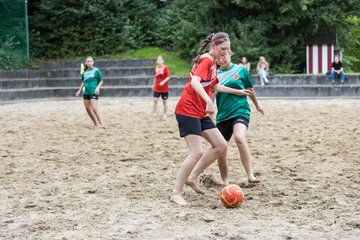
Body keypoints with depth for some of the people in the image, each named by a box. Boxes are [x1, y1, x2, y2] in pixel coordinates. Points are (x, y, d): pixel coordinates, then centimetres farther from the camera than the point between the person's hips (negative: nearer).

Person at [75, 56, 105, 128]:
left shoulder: (96, 70, -5)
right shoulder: (84, 72, 9)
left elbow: (101, 81, 0)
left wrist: (98, 87, -15)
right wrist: (79, 91, 19)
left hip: (94, 92, -6)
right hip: (86, 92, 6)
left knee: (94, 108, -18)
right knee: (88, 108, 8)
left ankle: (101, 124, -16)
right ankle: (96, 123, 19)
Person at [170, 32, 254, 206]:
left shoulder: (212, 62, 16)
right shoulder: (206, 60, -12)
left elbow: (215, 86, 32)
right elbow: (194, 82, -28)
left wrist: (237, 92, 39)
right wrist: (209, 101, -42)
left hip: (200, 113, 9)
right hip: (188, 111, -9)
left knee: (221, 146, 4)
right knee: (197, 152, -15)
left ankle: (193, 177, 13)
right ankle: (176, 193, -7)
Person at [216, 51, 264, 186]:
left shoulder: (241, 70, 3)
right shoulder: (215, 73, 8)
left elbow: (250, 89, 17)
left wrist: (257, 105, 30)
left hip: (240, 111, -4)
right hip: (222, 115, 4)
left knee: (239, 138, -32)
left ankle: (250, 175, -34)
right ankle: (225, 181, 26)